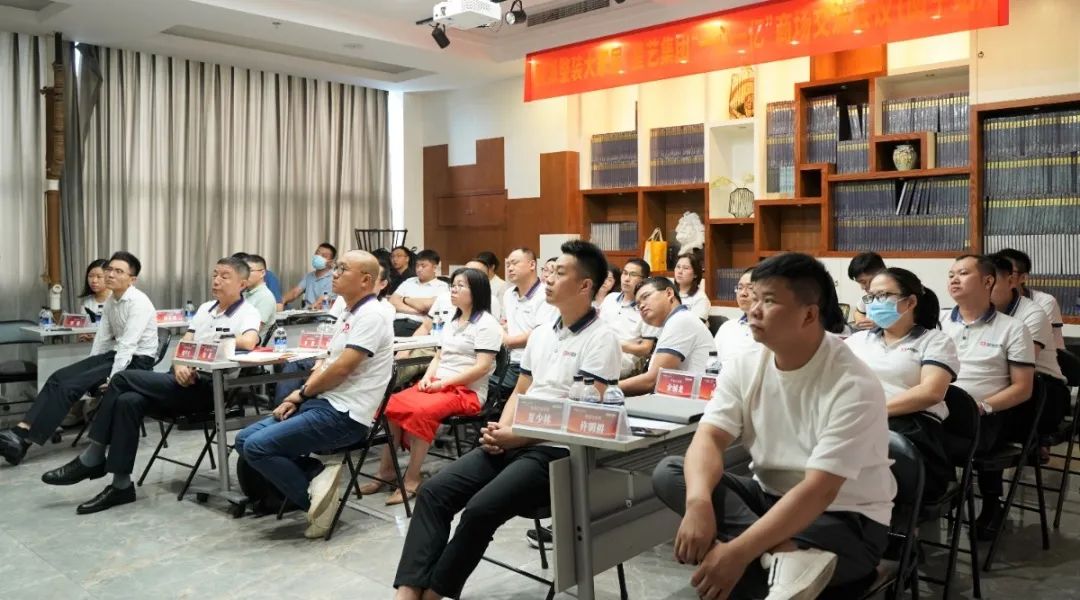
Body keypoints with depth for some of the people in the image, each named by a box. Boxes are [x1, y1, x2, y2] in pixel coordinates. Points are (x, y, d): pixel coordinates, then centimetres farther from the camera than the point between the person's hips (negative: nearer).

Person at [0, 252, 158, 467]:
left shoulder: (138, 302, -18)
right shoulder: (110, 301, 11)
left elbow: (128, 345, -24)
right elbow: (102, 339, 14)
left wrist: (111, 380, -26)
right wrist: (88, 369, 7)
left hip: (137, 362, -8)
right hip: (116, 355, 8)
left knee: (71, 384, -22)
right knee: (60, 377, -12)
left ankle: (24, 439, -21)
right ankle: (22, 430, -22)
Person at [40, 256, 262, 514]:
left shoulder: (248, 313, -6)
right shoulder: (205, 308, 20)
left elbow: (249, 343, -28)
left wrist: (211, 342, -10)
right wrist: (179, 365, -9)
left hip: (209, 386, -7)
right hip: (184, 379, 8)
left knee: (123, 379, -17)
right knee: (128, 401, -19)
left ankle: (92, 460, -5)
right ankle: (121, 485, -12)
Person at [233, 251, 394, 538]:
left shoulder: (371, 316, -15)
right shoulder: (347, 315, 17)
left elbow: (341, 369, -19)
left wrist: (303, 392, -3)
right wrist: (297, 397, 2)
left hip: (344, 415, -10)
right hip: (322, 404, 10)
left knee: (257, 446, -17)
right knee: (245, 439, 4)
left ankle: (313, 495, -5)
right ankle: (314, 480, -3)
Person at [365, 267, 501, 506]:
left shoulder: (486, 324, -7)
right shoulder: (451, 320, 20)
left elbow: (482, 367, -15)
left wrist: (443, 382, -17)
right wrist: (427, 377, -1)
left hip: (466, 391, -8)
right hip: (437, 385, 8)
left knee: (420, 412, -33)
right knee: (391, 405, -14)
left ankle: (412, 480, -23)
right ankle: (387, 470, -5)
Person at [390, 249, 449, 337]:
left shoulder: (441, 286, 10)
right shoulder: (409, 281, 25)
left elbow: (427, 305, -6)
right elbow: (393, 301, 12)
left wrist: (405, 299, 9)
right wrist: (415, 311, -4)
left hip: (418, 325, -4)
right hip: (397, 322, 4)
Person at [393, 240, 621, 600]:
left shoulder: (600, 339, -8)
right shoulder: (541, 333, 17)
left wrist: (516, 436, -15)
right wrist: (499, 431, 0)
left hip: (556, 451, -8)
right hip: (512, 443, 8)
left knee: (480, 509, -26)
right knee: (434, 491, -10)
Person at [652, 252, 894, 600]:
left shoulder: (853, 387, -23)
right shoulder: (744, 367, -4)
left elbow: (819, 491, -29)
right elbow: (710, 438, -14)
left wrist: (739, 552, -38)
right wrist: (698, 503, -37)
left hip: (845, 519, -8)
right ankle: (786, 554, -33)